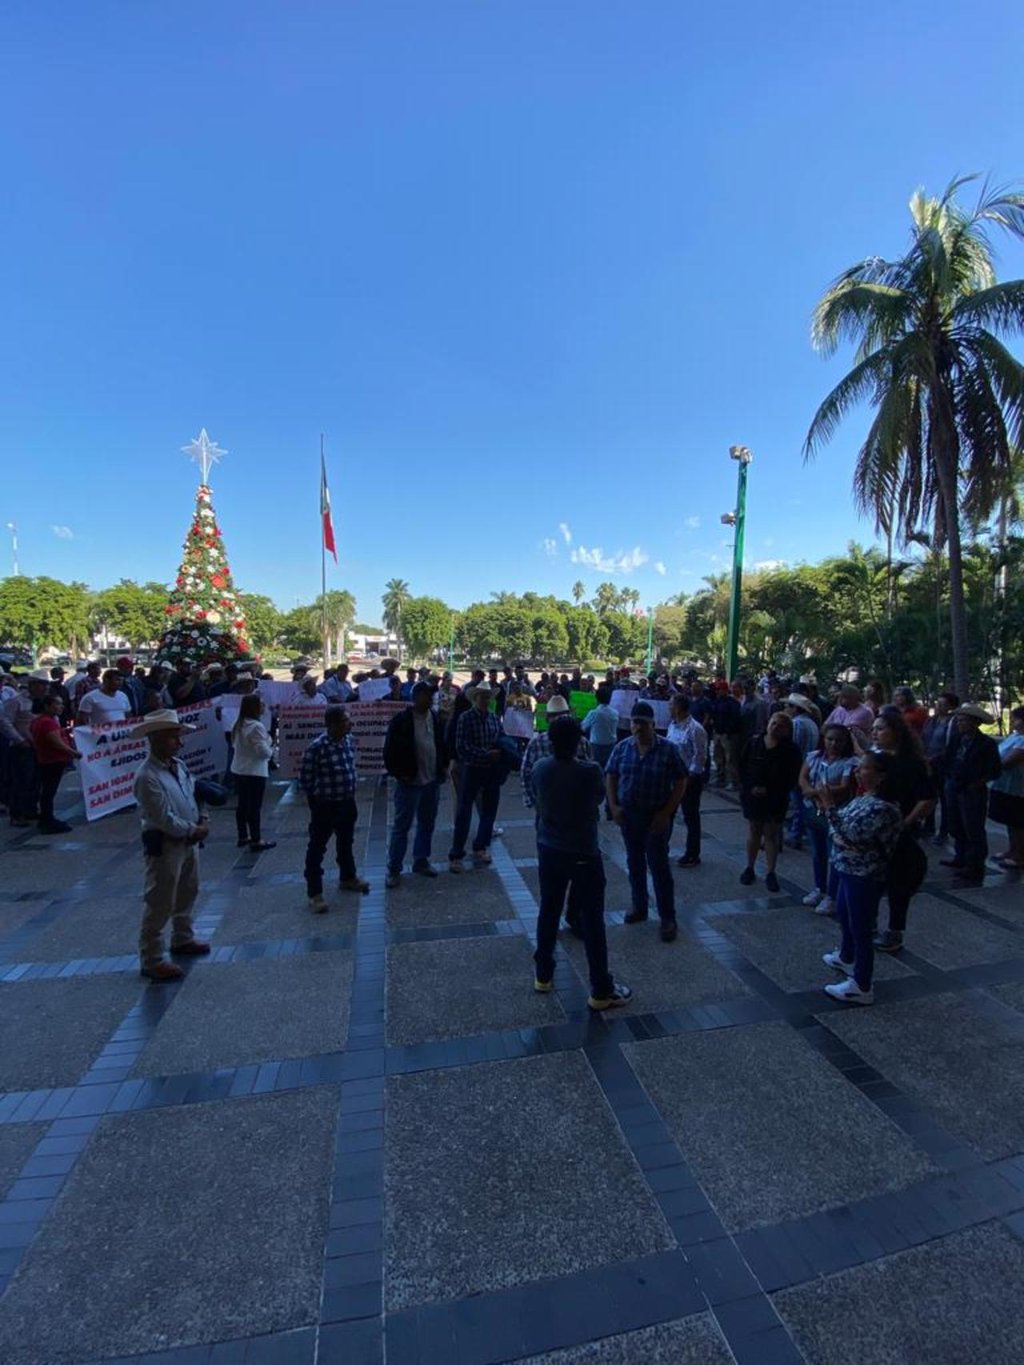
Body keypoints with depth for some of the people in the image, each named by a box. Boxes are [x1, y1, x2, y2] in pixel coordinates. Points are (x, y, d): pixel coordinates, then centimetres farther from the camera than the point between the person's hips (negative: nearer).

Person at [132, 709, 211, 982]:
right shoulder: (147, 777, -23)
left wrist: (201, 822, -4)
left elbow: (191, 796, 11)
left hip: (187, 841, 9)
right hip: (164, 845, -9)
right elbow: (164, 819, -23)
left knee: (187, 894, 23)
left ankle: (182, 939, 43)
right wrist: (194, 831, -14)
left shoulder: (178, 766, 3)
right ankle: (151, 960, 16)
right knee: (159, 904, 2)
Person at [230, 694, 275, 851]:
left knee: (243, 804, 16)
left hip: (238, 770, 9)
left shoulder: (238, 725, 6)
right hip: (254, 772, -9)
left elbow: (234, 745, 16)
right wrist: (271, 748, -2)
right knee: (255, 806, -1)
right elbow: (264, 751, -22)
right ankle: (256, 840, 6)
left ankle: (243, 836, 27)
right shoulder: (257, 726, -21)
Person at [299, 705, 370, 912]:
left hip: (347, 803, 7)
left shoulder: (349, 740, -2)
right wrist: (318, 796, -1)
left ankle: (348, 877, 43)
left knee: (346, 843, 23)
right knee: (317, 849, 5)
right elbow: (305, 778, -14)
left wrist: (350, 792, 13)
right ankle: (315, 893, 16)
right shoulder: (317, 747, -24)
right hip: (325, 806, -7)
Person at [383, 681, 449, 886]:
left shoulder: (436, 718, 5)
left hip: (432, 781, 6)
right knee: (402, 826, 1)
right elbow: (390, 750, -9)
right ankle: (394, 869, 12)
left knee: (427, 824, 15)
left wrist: (444, 766, 9)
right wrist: (398, 773, -11)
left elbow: (443, 744, 16)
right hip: (410, 782, -6)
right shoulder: (401, 720, -13)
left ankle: (421, 861, 31)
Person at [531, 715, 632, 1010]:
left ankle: (543, 974, 34)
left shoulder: (540, 768, -9)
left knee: (548, 911, 19)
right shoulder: (590, 771, -22)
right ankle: (601, 990, 17)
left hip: (549, 850, 4)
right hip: (583, 853, -4)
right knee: (592, 920, 6)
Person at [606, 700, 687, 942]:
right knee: (635, 863, 16)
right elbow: (611, 776, 7)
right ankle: (639, 907, 33)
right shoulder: (622, 747, -1)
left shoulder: (668, 749, -11)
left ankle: (668, 918, 14)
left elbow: (680, 783, -7)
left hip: (656, 817, -4)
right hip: (628, 814, 4)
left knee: (659, 865, 1)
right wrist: (613, 806, -2)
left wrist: (666, 813, -12)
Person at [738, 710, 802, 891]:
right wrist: (748, 787, -10)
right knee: (753, 832, 12)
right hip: (752, 795, 2)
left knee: (771, 835, 6)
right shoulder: (753, 742, -2)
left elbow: (791, 778, -9)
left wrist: (769, 790, -16)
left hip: (776, 799, -2)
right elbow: (742, 766, 2)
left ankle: (770, 873, 14)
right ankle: (749, 868, 24)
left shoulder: (791, 750, -8)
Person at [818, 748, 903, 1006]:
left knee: (861, 929, 4)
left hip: (864, 877, -10)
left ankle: (861, 987, 19)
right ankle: (846, 958, 52)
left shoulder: (880, 808, -27)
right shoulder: (864, 798, 4)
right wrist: (829, 805, -4)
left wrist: (829, 807, -30)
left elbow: (849, 837, -31)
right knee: (843, 913, 29)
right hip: (850, 871, 10)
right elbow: (849, 827, 12)